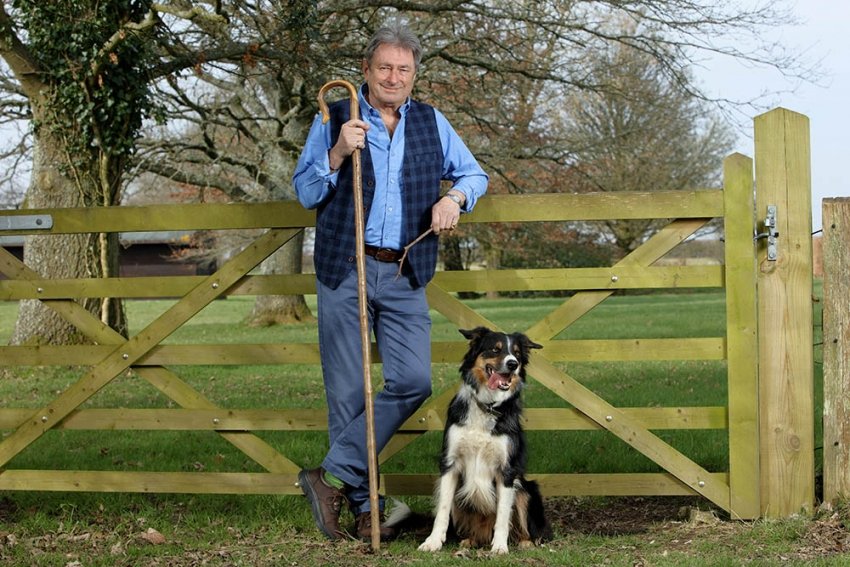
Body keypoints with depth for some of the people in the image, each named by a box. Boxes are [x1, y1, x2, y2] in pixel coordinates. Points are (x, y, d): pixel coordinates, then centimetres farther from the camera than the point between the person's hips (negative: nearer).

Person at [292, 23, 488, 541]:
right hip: (344, 271, -3)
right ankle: (362, 507, 6)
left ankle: (333, 475, -3)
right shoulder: (334, 119, 4)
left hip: (405, 277, 3)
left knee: (413, 382, -11)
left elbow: (475, 173, 21)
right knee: (348, 391, -2)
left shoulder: (431, 123, 12)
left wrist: (455, 197, -1)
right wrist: (337, 154, -14)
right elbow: (304, 193, 3)